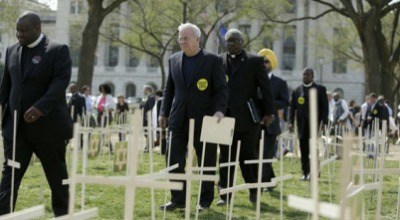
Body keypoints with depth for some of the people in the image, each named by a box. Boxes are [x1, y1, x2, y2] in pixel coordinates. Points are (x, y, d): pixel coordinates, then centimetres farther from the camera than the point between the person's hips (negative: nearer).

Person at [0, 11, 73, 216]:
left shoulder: (58, 51, -8)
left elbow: (61, 82, -20)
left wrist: (40, 107, -31)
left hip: (48, 126, -4)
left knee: (57, 176, 10)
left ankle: (62, 213, 27)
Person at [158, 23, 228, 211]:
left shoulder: (212, 61, -3)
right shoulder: (174, 60, 10)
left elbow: (221, 89, -5)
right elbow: (169, 88, 16)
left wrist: (219, 110, -19)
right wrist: (164, 112, 10)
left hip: (203, 119, -4)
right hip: (179, 119, 4)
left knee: (206, 161, 4)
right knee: (174, 159, -1)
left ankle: (205, 200, 16)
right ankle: (178, 199, 9)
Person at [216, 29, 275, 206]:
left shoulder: (255, 61, 2)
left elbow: (265, 88, 2)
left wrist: (269, 112, -2)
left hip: (247, 117, -2)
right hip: (225, 117, 2)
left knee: (248, 156, 4)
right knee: (225, 157, 4)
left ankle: (254, 191, 19)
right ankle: (225, 194, 9)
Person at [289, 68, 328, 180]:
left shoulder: (320, 89, 5)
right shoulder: (297, 91, 12)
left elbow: (325, 107, 1)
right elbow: (292, 107, 11)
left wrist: (323, 122, -10)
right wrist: (291, 122, 0)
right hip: (302, 124, 3)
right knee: (304, 150, 3)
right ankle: (305, 173, 8)